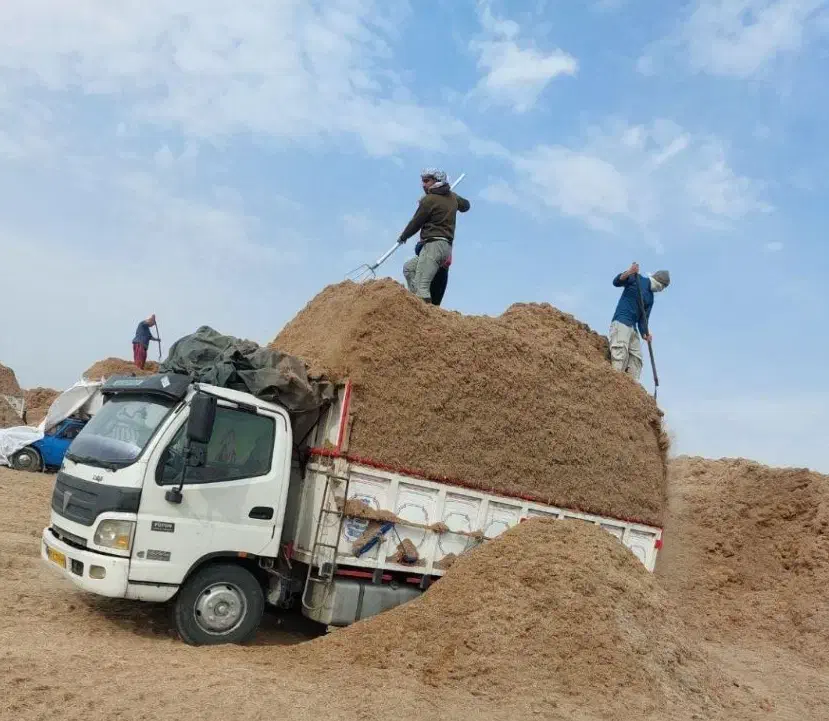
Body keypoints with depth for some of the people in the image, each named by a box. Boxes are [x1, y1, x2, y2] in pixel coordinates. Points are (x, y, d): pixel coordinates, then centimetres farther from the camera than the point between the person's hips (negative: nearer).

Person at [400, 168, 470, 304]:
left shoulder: (429, 199, -7)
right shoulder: (452, 197, 15)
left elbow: (416, 223, 0)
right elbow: (465, 205, 37)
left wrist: (403, 237, 17)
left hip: (433, 244, -10)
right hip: (447, 246, 10)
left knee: (421, 285, -17)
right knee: (409, 268, 19)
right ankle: (418, 299, 7)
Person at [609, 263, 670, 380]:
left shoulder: (650, 298, 20)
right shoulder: (637, 279, 5)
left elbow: (643, 318, 12)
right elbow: (616, 282, -8)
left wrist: (645, 333, -6)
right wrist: (629, 273, -26)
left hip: (632, 327, 8)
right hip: (621, 321, -8)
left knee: (636, 357, 5)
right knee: (620, 353, -21)